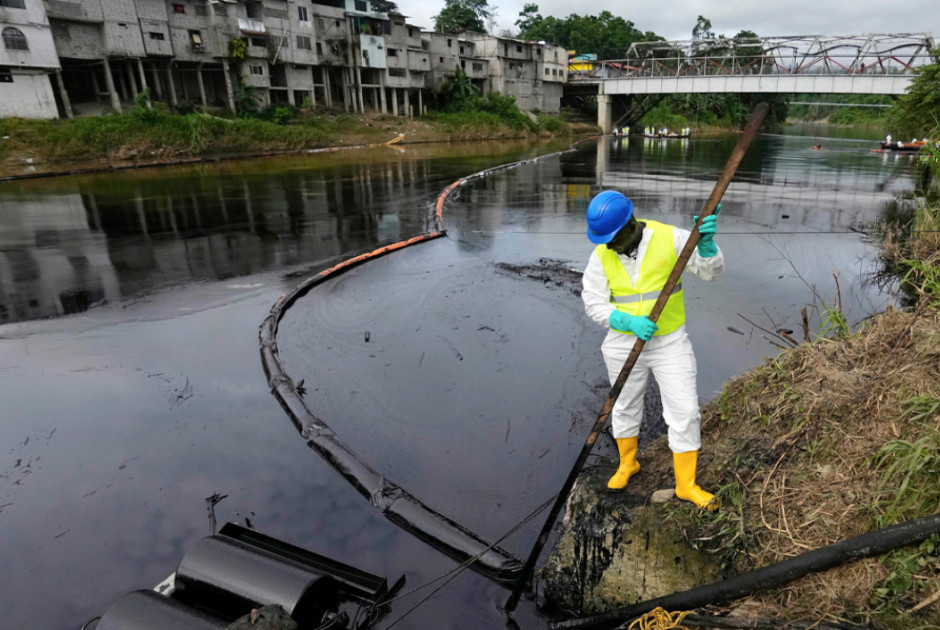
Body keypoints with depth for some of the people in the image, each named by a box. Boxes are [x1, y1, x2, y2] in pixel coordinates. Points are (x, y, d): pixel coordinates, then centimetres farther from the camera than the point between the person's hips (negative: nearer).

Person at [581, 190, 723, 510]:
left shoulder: (670, 238, -14)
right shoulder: (600, 256, -10)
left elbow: (711, 271, -16)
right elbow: (594, 305, -9)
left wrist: (706, 241, -37)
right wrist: (630, 322, -26)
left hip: (670, 342, -1)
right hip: (623, 344, 1)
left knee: (685, 412, -1)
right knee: (625, 407, 17)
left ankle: (686, 484, 18)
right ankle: (627, 463, 42)